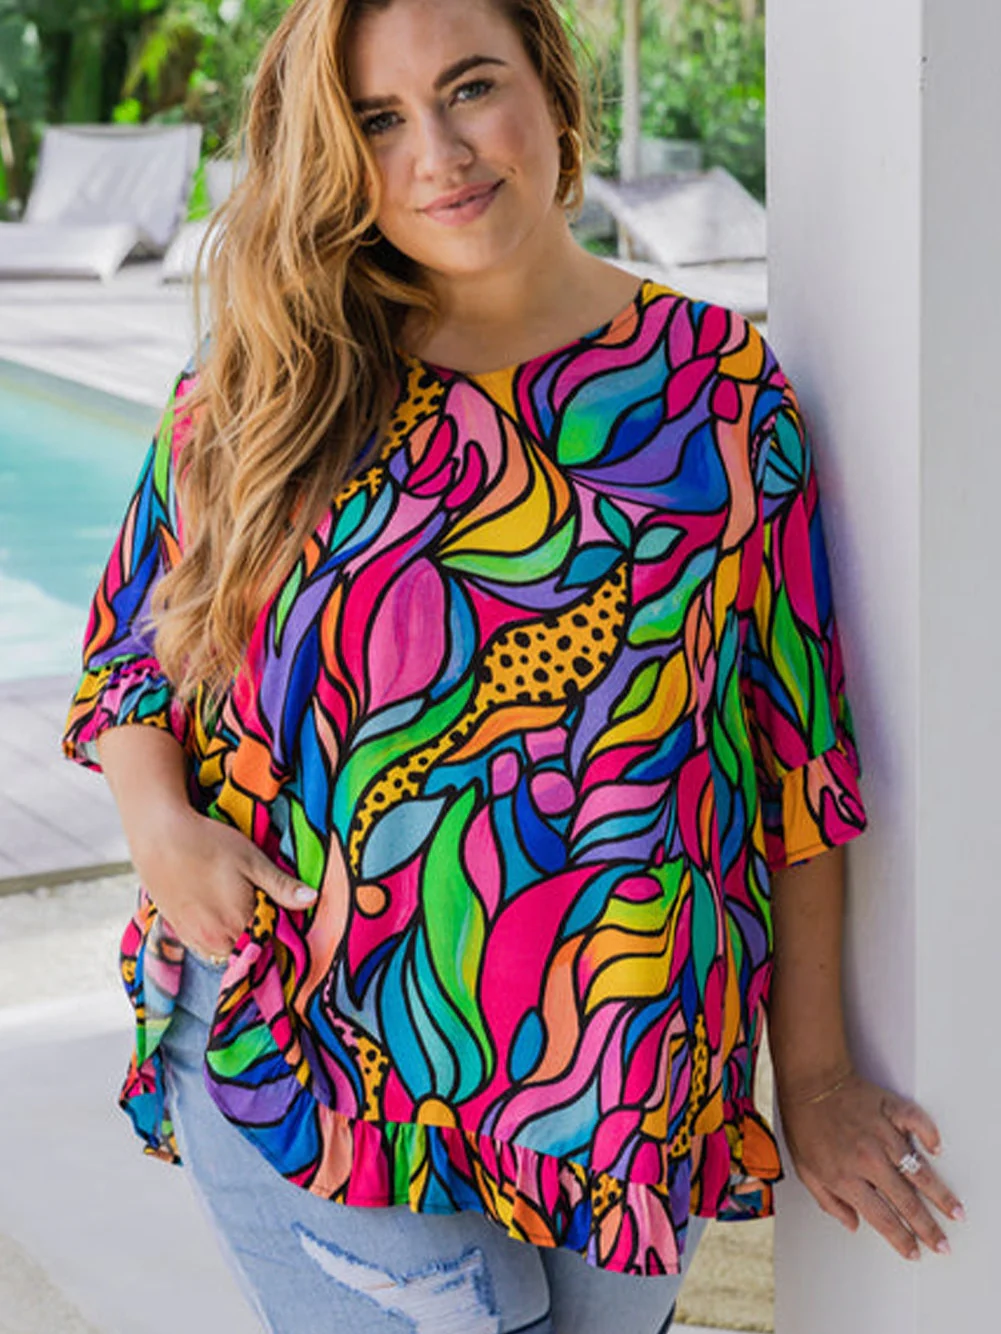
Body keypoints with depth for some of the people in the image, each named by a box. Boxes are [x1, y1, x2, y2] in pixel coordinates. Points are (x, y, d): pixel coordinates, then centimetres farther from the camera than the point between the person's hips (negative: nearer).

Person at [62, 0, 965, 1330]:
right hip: (294, 1061, 0)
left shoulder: (718, 387, -1)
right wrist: (160, 820, -10)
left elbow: (797, 749, 1)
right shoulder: (259, 382, 0)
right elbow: (132, 641, 11)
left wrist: (814, 1073, 2)